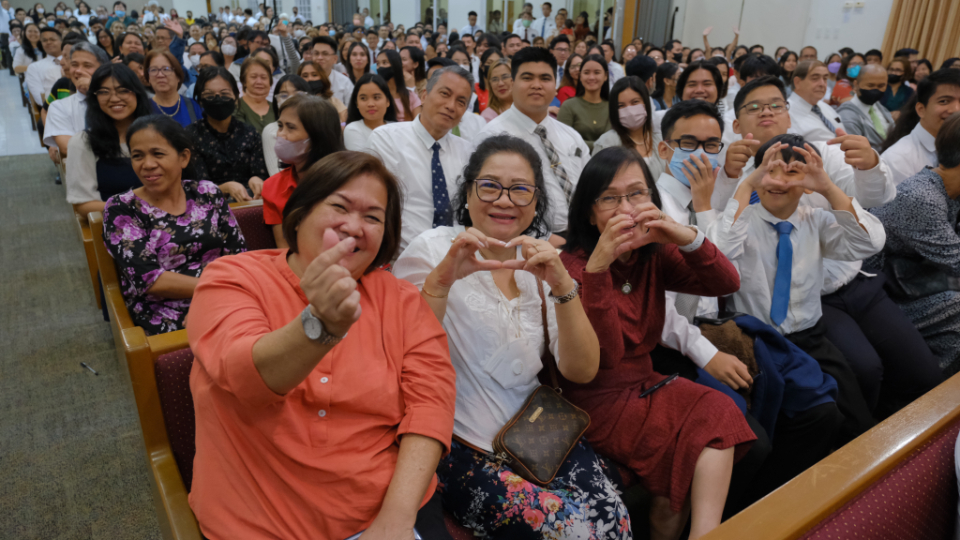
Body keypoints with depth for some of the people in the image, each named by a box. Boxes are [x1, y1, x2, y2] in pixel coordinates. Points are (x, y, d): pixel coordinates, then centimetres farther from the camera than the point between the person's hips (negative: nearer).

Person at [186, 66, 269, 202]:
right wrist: (226, 187, -24)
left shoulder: (248, 132, 13)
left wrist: (256, 180, -18)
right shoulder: (192, 135, 4)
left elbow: (261, 174, 8)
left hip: (249, 199, 2)